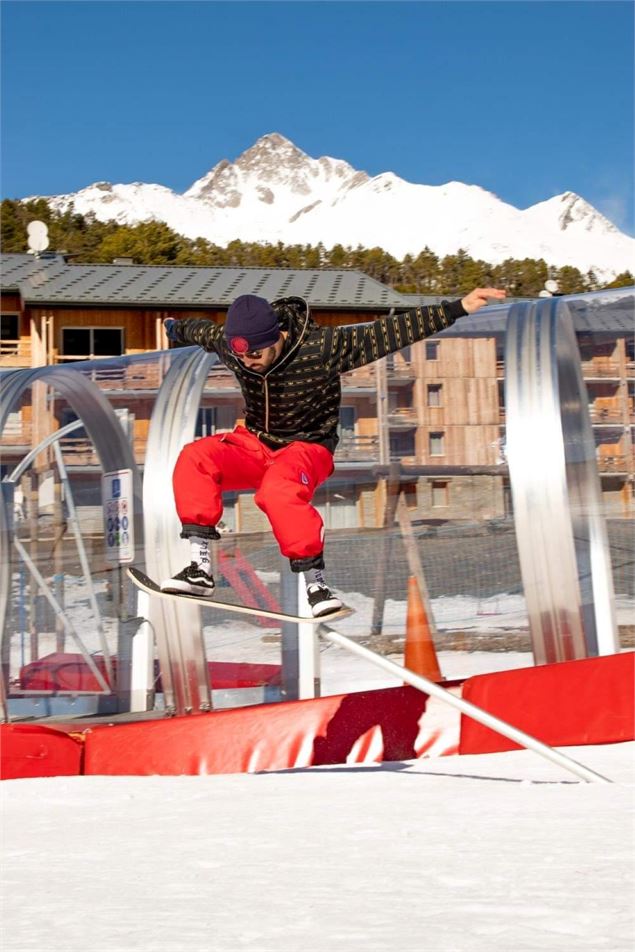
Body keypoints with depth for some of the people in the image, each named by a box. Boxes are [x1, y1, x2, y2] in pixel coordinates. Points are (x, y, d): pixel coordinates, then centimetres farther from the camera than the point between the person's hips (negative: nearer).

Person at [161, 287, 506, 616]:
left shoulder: (322, 348, -24)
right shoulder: (229, 343, -11)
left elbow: (392, 332, -24)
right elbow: (202, 331, 14)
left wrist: (459, 308, -27)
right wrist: (176, 327, 37)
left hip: (307, 448, -4)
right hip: (255, 443, 5)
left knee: (278, 490, -38)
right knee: (195, 458, -24)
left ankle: (316, 585, -28)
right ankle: (200, 568, -25)